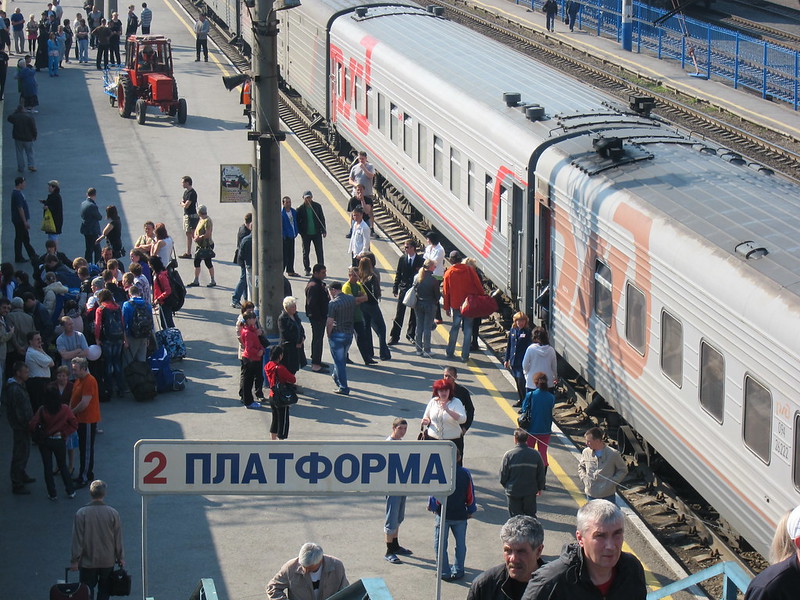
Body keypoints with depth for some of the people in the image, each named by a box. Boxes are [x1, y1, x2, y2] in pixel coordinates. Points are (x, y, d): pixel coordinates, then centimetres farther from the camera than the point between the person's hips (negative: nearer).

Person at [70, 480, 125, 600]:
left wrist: (74, 560, 0)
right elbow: (118, 539, -2)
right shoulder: (113, 513, -9)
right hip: (108, 561, 1)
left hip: (88, 562, -1)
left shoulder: (81, 513, -14)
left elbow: (77, 539, -9)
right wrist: (120, 558, 11)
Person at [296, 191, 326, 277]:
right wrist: (301, 232, -9)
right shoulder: (300, 209, -5)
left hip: (317, 233, 1)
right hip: (306, 234, -1)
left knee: (319, 252, 3)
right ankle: (307, 269, 18)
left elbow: (322, 218, 5)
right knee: (306, 253, 7)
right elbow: (298, 222, -1)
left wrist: (323, 230, 1)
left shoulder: (317, 206, 0)